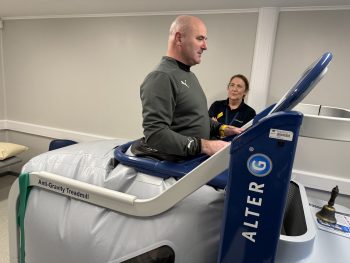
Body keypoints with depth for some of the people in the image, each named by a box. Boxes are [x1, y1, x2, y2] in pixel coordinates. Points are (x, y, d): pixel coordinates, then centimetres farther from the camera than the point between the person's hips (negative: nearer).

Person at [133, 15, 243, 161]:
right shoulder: (161, 77, -15)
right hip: (172, 166, -8)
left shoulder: (189, 75, 17)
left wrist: (221, 128, 7)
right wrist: (204, 145, -26)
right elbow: (155, 134, -23)